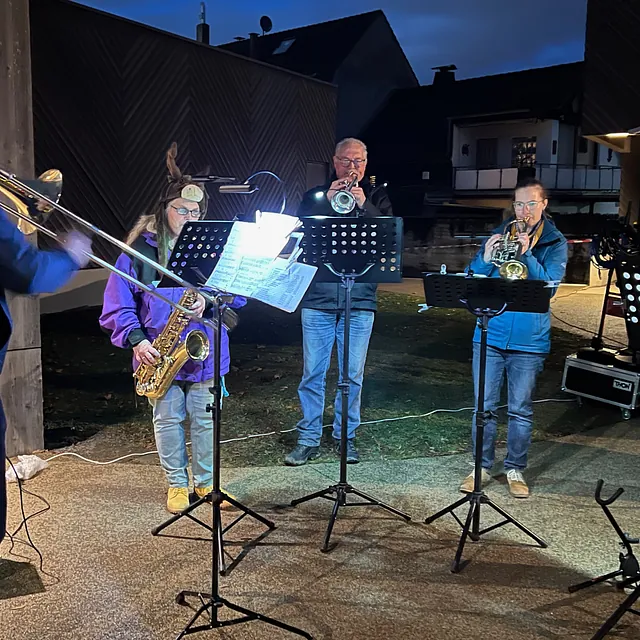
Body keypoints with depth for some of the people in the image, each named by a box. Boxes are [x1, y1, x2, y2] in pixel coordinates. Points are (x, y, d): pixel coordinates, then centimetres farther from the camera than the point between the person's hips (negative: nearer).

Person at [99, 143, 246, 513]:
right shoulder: (140, 248, -2)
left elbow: (236, 292, 0)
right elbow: (118, 304, -2)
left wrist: (210, 301, -20)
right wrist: (136, 340, -16)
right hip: (158, 354, -1)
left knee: (205, 418, 10)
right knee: (168, 419, 9)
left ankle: (206, 481, 28)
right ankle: (177, 484, 27)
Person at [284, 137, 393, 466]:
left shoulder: (377, 197, 10)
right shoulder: (315, 195, 11)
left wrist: (362, 206, -16)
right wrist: (327, 201, -12)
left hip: (360, 300, 0)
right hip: (318, 297, 0)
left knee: (353, 374, 6)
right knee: (313, 372, 4)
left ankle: (345, 436, 21)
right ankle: (308, 439, 15)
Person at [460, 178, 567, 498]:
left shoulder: (555, 243, 2)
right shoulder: (499, 234, 6)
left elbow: (549, 286, -12)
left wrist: (527, 254, -22)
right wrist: (486, 258, -15)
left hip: (529, 339, -1)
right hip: (490, 333, 2)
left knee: (521, 410, 8)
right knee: (484, 407, 6)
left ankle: (515, 469, 24)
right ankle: (482, 467, 20)